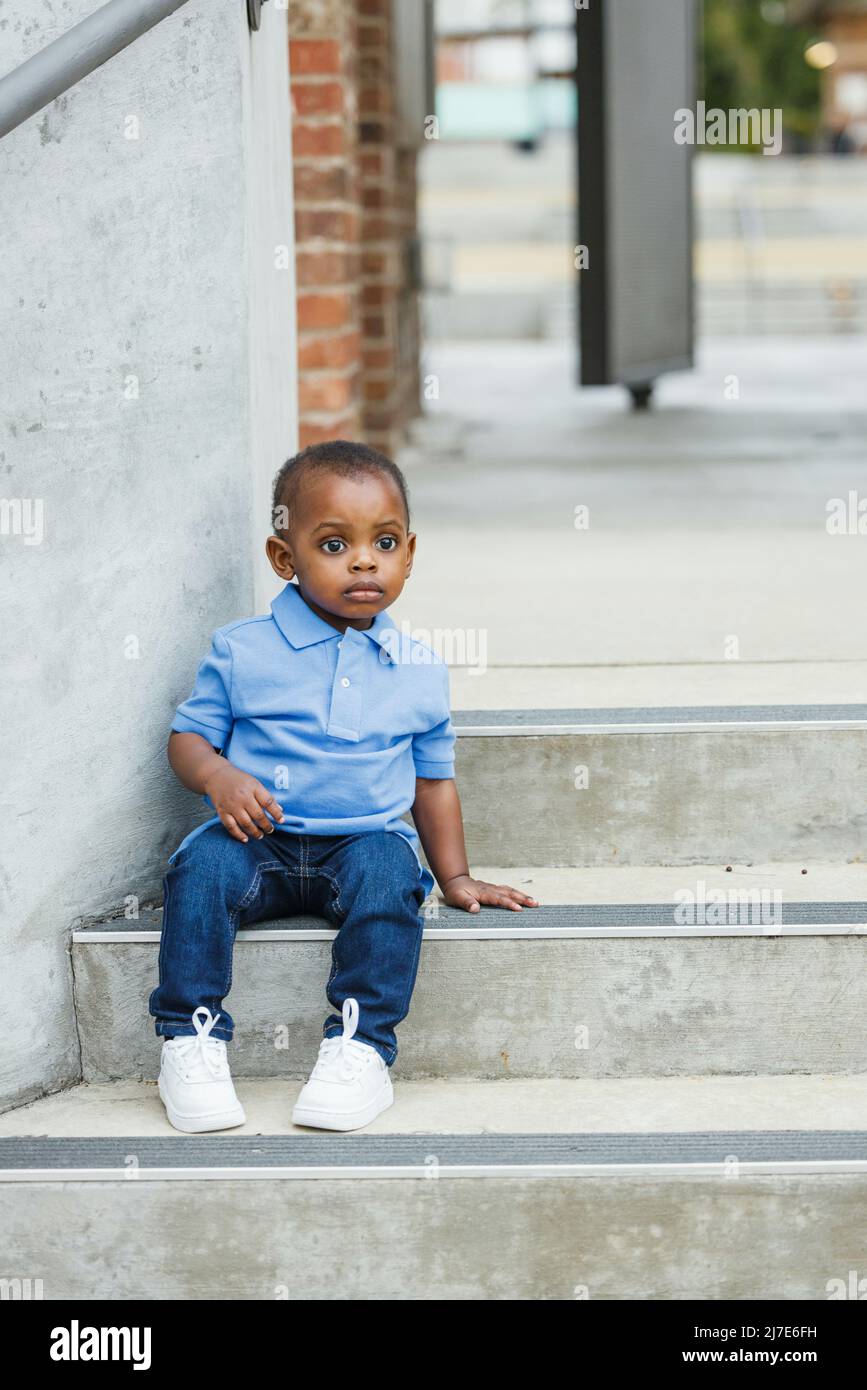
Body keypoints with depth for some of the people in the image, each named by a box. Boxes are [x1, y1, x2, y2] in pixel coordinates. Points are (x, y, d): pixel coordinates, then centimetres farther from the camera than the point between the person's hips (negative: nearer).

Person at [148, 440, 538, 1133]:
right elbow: (189, 735, 7)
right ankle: (190, 1041, -22)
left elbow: (433, 778, 19)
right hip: (260, 839, 0)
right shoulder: (242, 651, 3)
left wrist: (456, 877, 15)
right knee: (201, 864, -30)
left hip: (366, 837, 1)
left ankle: (361, 1048, -30)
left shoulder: (419, 670, 10)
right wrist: (218, 777, -15)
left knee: (388, 871, -32)